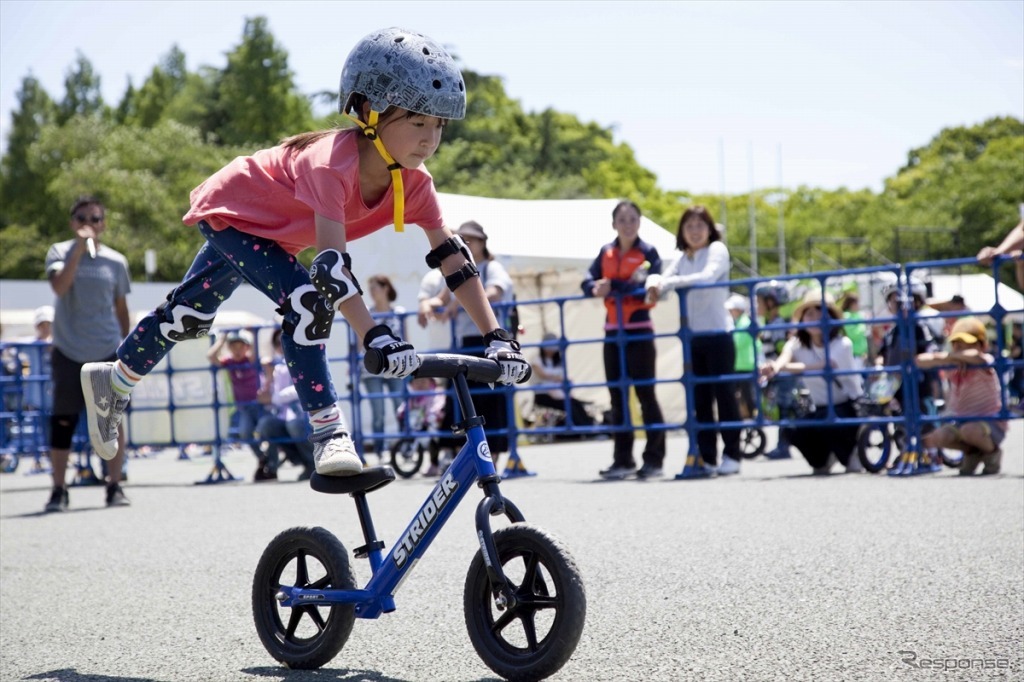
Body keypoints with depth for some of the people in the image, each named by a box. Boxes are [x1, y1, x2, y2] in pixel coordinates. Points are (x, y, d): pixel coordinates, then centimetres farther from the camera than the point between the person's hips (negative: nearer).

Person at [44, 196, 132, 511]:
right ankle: (59, 490, 8)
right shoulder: (60, 252, 0)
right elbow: (59, 287, -20)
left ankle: (114, 486, 7)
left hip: (108, 353, 1)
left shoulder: (116, 261, 5)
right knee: (62, 421, 0)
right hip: (68, 352, -1)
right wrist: (80, 249, -25)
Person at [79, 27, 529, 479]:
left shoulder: (413, 183, -22)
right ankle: (328, 433, -25)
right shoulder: (332, 163, -42)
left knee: (190, 315, 21)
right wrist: (376, 339, -61)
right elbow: (332, 263, -52)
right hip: (230, 212, -7)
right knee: (306, 300, -29)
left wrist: (497, 338, -31)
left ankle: (114, 381, 43)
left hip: (274, 232, 7)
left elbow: (453, 258, -23)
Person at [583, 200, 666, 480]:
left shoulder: (647, 252, -4)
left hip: (640, 332, -5)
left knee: (645, 394, -3)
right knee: (617, 396, 8)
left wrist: (614, 286, -21)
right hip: (613, 332, 5)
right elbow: (588, 281, 4)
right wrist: (595, 288, -18)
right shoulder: (606, 252, 10)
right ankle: (622, 459, 14)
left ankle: (654, 458, 2)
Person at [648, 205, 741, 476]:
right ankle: (706, 457, 8)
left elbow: (708, 276, -21)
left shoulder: (717, 250, -3)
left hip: (718, 333, -6)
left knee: (724, 393, -4)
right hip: (693, 334, 6)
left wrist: (670, 282, -26)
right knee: (699, 397, 5)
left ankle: (731, 455, 0)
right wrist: (654, 283, -22)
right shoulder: (681, 257, 14)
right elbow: (665, 278, 2)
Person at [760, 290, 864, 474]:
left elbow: (824, 367, -40)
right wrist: (776, 366, -58)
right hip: (822, 409, 5)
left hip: (851, 408, -5)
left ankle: (851, 457, -3)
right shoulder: (798, 345, -6)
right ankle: (823, 458, 12)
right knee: (795, 430, -21)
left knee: (826, 421, -34)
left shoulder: (842, 344, -19)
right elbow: (785, 356, -30)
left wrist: (785, 367, -55)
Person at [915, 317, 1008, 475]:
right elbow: (919, 360, -8)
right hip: (960, 424, 6)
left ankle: (992, 452, -2)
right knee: (938, 437, -21)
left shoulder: (983, 366, -16)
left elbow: (976, 356, -43)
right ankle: (972, 452, 11)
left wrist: (951, 355, -27)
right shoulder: (953, 367, 0)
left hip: (991, 425, -6)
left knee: (970, 429, -37)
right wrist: (942, 360, -25)